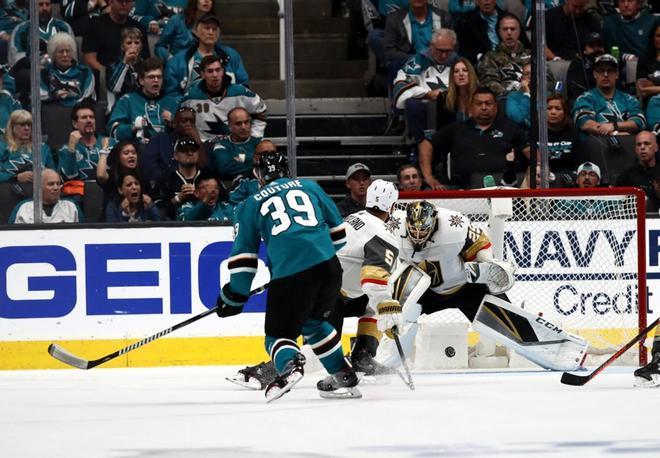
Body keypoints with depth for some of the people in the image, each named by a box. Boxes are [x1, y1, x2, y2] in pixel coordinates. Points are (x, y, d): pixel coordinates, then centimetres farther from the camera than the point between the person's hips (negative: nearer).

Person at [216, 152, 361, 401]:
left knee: (279, 333, 5)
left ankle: (290, 363, -29)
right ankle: (343, 375, 26)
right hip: (329, 268, 4)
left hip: (289, 275, -3)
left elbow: (244, 253, 17)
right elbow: (337, 228, 26)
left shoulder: (252, 204, 18)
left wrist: (235, 295, 25)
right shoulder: (308, 187, 23)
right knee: (312, 321, 29)